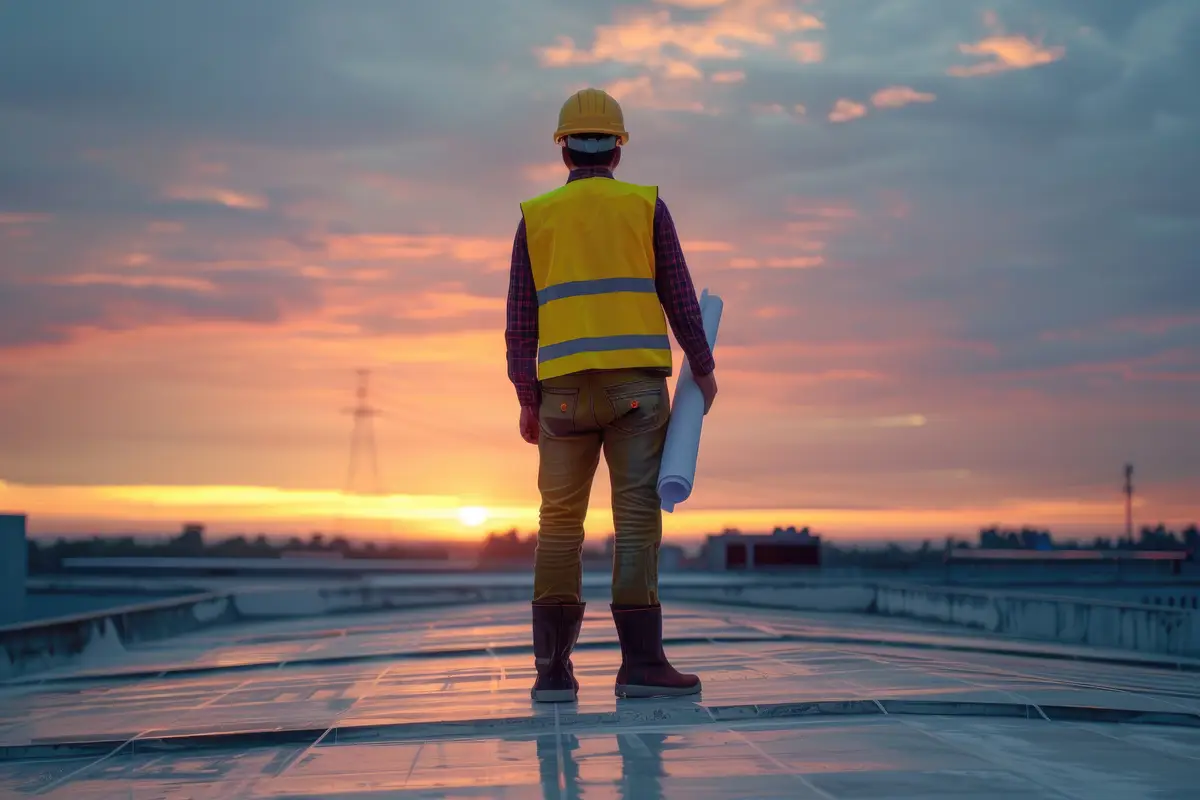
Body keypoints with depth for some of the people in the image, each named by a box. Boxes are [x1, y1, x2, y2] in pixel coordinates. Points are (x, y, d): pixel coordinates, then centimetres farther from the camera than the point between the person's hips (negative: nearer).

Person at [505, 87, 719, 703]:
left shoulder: (536, 216, 10)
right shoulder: (646, 206, 6)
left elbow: (521, 317, 5)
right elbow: (678, 296, 5)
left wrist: (528, 399, 7)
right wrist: (702, 368, 15)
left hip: (564, 390, 2)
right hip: (636, 385, -2)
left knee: (559, 525, 5)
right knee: (637, 519, -5)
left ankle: (553, 668, -1)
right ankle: (640, 663, -11)